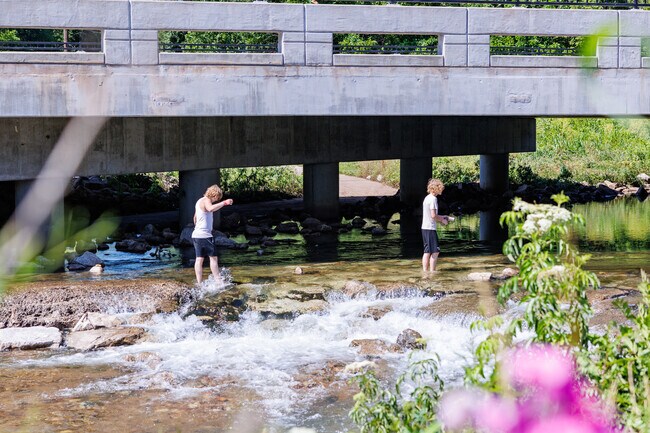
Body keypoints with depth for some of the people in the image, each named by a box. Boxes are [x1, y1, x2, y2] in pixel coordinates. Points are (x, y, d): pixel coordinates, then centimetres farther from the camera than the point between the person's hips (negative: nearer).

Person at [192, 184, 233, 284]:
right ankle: (218, 280, -4)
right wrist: (224, 203, -34)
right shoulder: (206, 200, -10)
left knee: (199, 259, 4)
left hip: (196, 234, 9)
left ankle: (200, 283, 0)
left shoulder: (199, 201, 20)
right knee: (213, 257, -3)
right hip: (205, 235, -9)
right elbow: (211, 209, -34)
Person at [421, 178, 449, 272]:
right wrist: (442, 220, -4)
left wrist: (441, 217, 20)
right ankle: (432, 272, -6)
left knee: (427, 251, 11)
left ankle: (425, 271, 11)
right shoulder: (433, 199, -14)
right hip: (430, 228, -9)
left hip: (424, 228, 9)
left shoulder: (427, 198, 15)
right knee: (435, 251, -5)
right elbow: (433, 215, -19)